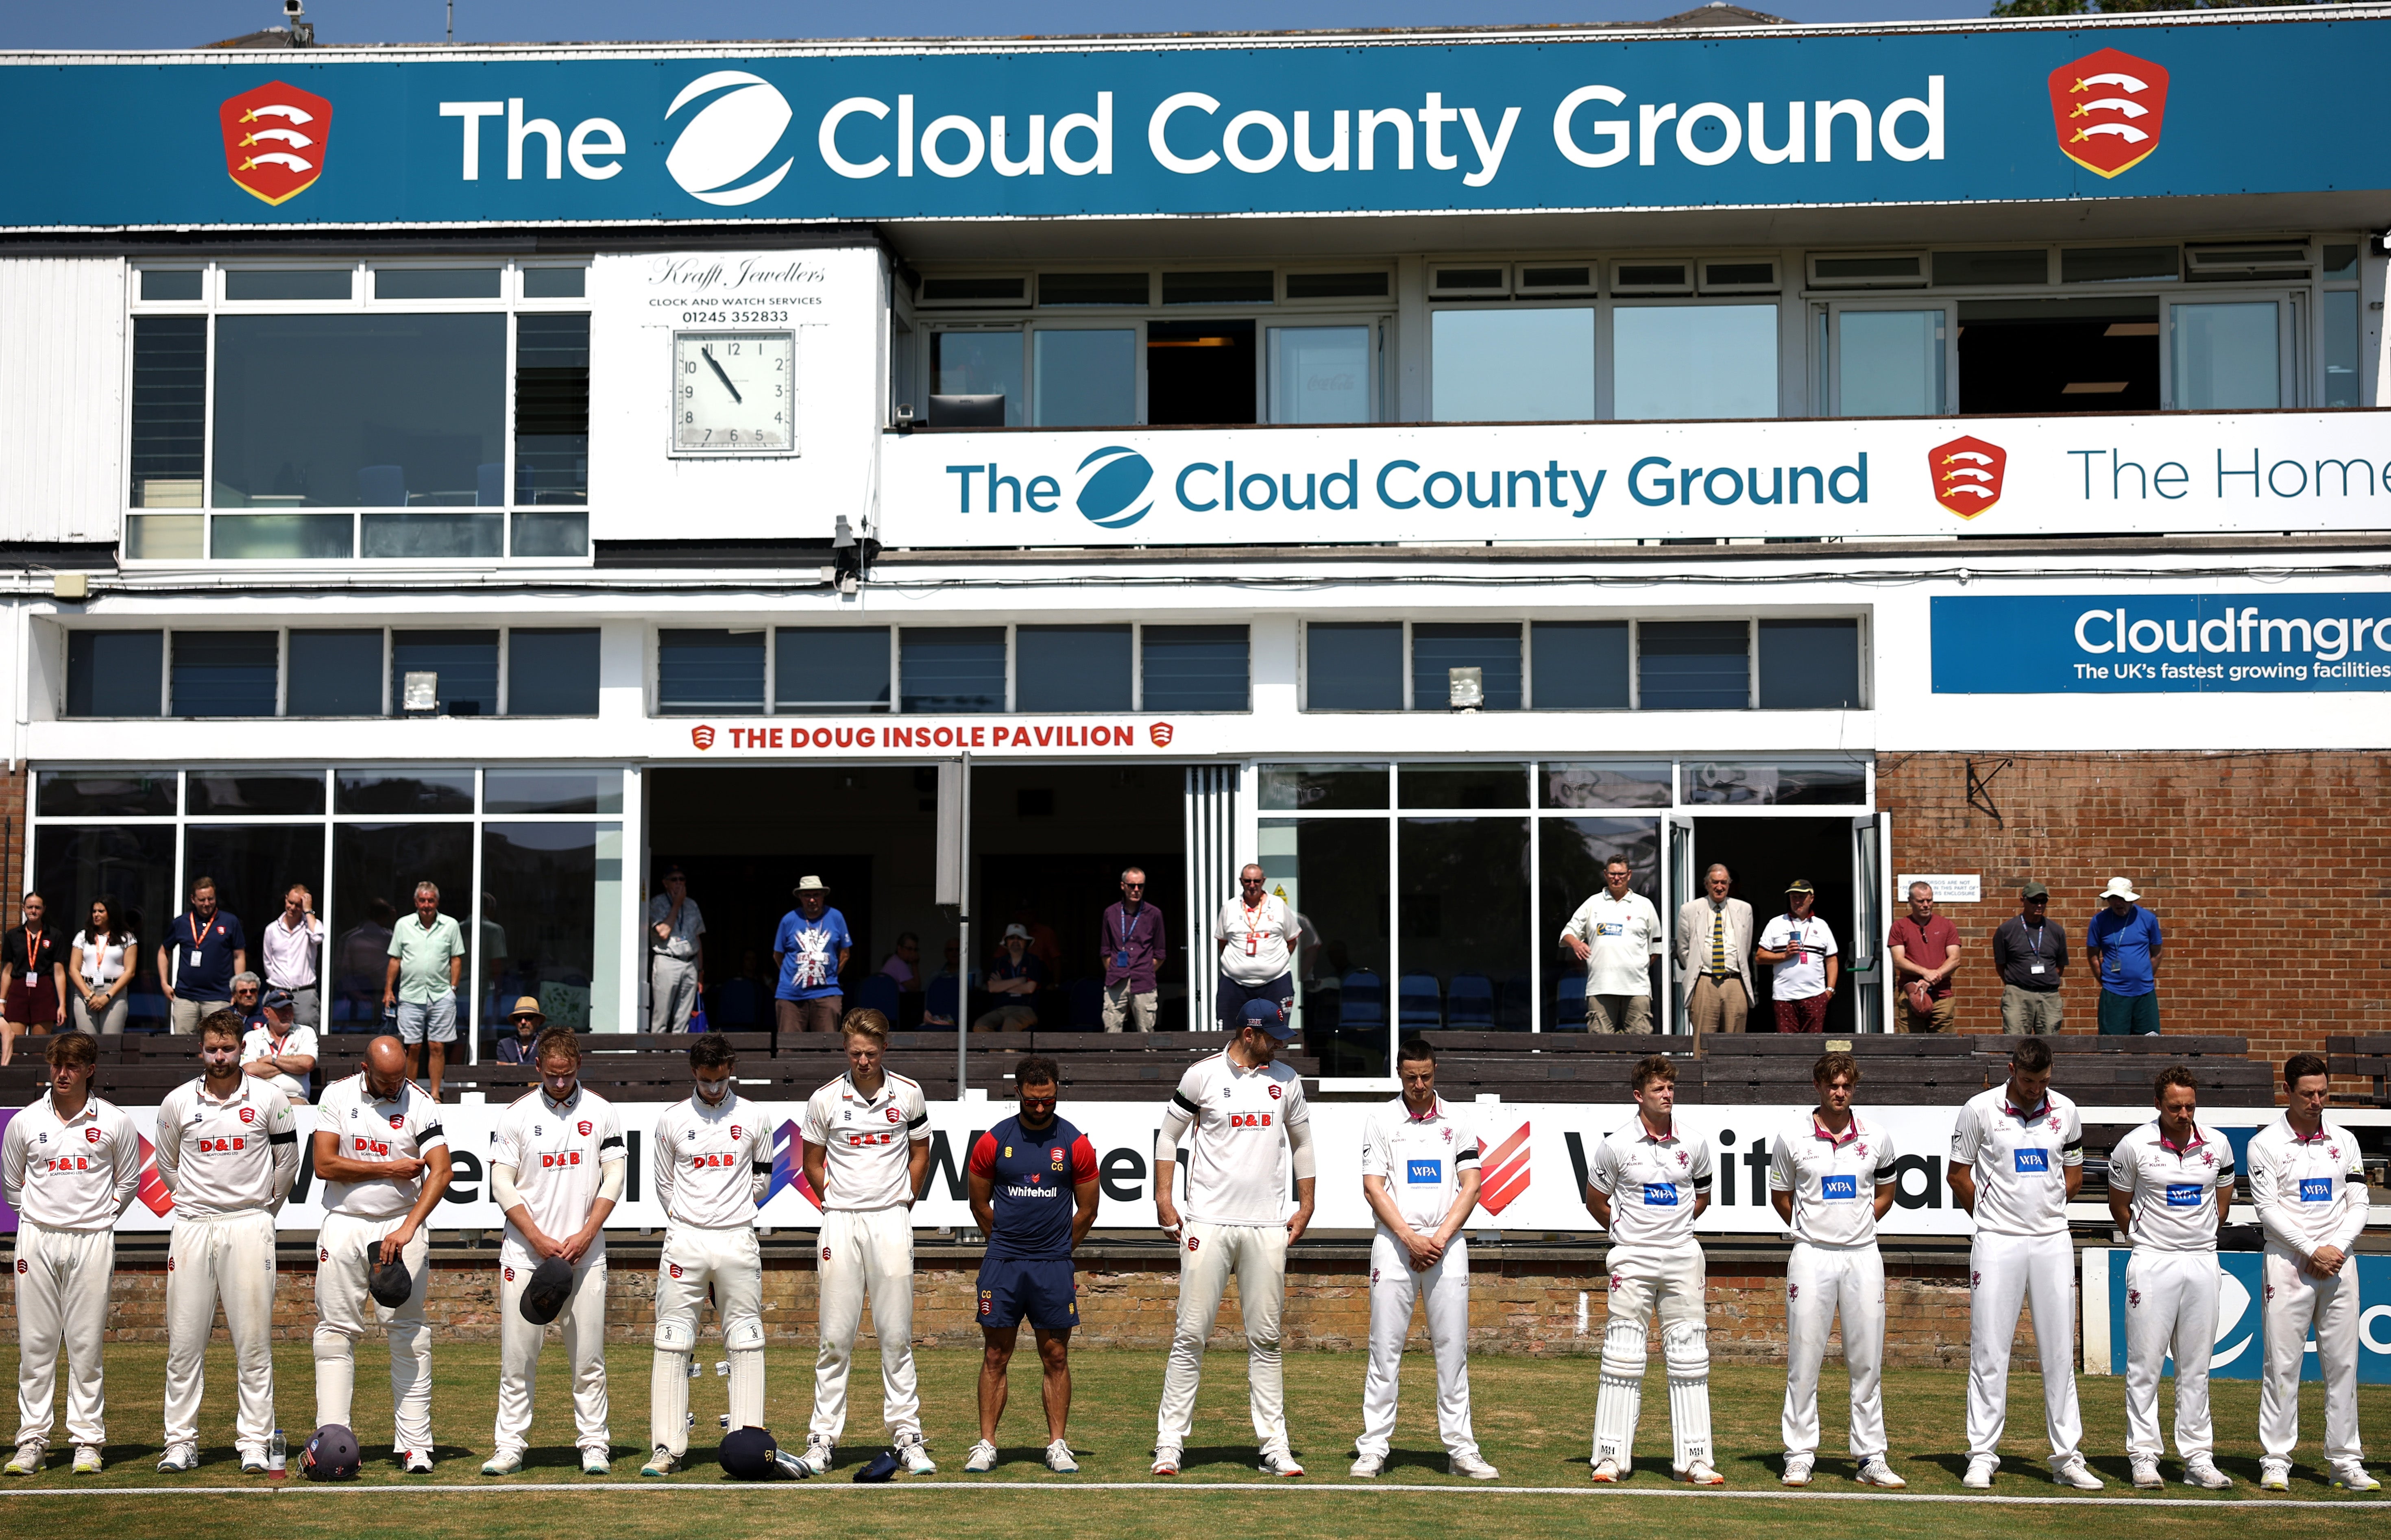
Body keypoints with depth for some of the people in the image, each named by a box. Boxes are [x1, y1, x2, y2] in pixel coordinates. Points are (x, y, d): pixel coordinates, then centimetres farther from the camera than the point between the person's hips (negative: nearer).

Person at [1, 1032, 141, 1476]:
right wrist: (40, 1216, 10)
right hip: (36, 1239, 1)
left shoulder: (114, 1122, 3)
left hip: (92, 1241, -1)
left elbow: (128, 1184, 13)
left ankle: (88, 1440, 5)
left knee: (86, 1344, 0)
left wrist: (99, 1218, 7)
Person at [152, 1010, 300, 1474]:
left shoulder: (268, 1099, 1)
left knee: (253, 1341, -2)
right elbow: (167, 1166, 17)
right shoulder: (177, 1103, 4)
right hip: (192, 1225, 2)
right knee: (184, 1341, 2)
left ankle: (254, 1443, 2)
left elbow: (287, 1161, 11)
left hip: (250, 1227, -1)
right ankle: (182, 1443, 9)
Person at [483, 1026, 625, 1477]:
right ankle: (510, 1447, 8)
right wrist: (538, 1239, -9)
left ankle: (594, 1445, 9)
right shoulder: (517, 1114, 1)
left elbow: (613, 1177, 3)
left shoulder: (602, 1113, 4)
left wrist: (585, 1235, -8)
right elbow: (502, 1183, 0)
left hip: (585, 1253, 0)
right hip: (525, 1252, 0)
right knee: (518, 1356, 1)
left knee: (588, 1357, 2)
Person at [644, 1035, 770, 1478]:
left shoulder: (753, 1117, 6)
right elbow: (665, 1186, 12)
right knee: (672, 1343, -2)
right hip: (684, 1241, 0)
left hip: (738, 1239, 0)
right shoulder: (672, 1120, 5)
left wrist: (729, 1210, 11)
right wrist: (689, 1220, 10)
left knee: (746, 1343, 1)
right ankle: (667, 1448, 1)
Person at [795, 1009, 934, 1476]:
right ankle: (823, 1437, 6)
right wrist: (839, 1205, 7)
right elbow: (812, 1162, 12)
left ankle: (909, 1436, 7)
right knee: (836, 1337, 0)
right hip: (840, 1225, 0)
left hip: (892, 1222, 0)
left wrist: (903, 1204, 9)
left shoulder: (908, 1094, 3)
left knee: (896, 1336, 2)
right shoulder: (825, 1099, 1)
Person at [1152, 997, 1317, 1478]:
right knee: (1190, 1335, -3)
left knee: (1265, 1340, 5)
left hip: (1268, 1227, 3)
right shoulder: (1203, 1075, 0)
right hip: (1209, 1223, -3)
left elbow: (1301, 1143, 20)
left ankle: (1275, 1446, 8)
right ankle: (1170, 1443, 2)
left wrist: (1306, 1207, 13)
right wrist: (1164, 1201, -3)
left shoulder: (1286, 1080, 11)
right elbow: (1169, 1137, 6)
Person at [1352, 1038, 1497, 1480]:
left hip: (1447, 1243, 1)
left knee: (1452, 1348, 1)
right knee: (1385, 1348, -2)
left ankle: (1460, 1448, 5)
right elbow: (1373, 1186, -1)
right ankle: (1373, 1448, 2)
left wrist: (1440, 1238, -8)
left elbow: (1471, 1185, 4)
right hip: (1394, 1241, -1)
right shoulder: (1380, 1119, 6)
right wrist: (1410, 1239, -11)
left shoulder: (1457, 1121, 10)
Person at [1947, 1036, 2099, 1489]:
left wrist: (2042, 1210, 8)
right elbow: (1959, 1176, 5)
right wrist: (1992, 1221, 8)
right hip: (1997, 1245, -3)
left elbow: (2074, 1177, 16)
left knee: (2060, 1353, 4)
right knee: (1989, 1353, -1)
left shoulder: (2065, 1111, 6)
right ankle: (1982, 1457, 5)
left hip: (2053, 1242, 3)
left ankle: (2068, 1457, 10)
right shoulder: (1980, 1109, -3)